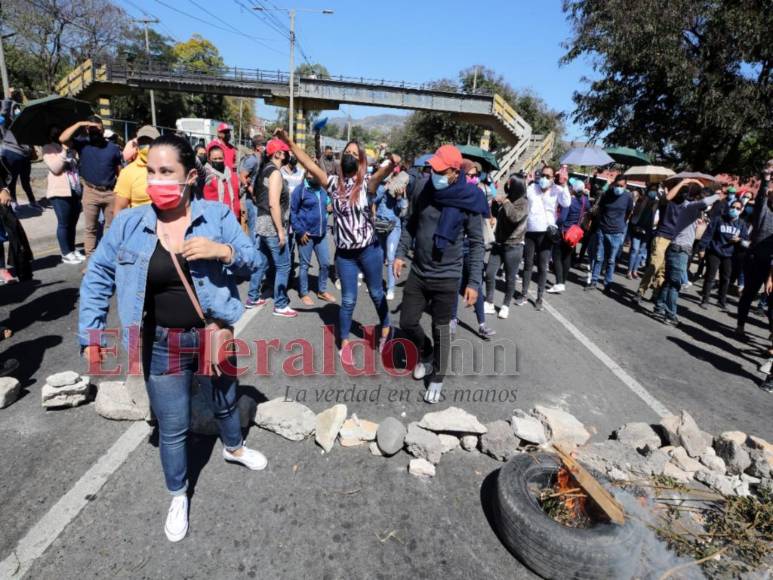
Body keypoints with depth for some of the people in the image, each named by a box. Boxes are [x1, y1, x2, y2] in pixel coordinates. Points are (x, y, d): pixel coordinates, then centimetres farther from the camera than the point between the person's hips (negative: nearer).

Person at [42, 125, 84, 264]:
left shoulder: (69, 147, 19)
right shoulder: (48, 148, 0)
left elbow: (76, 165, 30)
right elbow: (55, 167, -14)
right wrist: (64, 151, -15)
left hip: (75, 190, 6)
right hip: (60, 191, -6)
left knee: (72, 223, 10)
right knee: (64, 223, -4)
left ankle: (72, 250, 18)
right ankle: (66, 254, 1)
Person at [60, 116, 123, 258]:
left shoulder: (113, 147, 4)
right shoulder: (82, 143, 2)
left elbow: (119, 171, 6)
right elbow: (63, 139, -15)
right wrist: (79, 124, -13)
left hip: (111, 192, 1)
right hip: (91, 192, 0)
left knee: (111, 227, 10)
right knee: (90, 228, 6)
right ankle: (90, 258, 11)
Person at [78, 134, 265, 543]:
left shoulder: (217, 215, -9)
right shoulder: (128, 223, -8)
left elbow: (252, 260, -5)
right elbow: (97, 276, 2)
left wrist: (223, 250, -26)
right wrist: (91, 333, -1)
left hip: (214, 336, 1)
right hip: (162, 344, 0)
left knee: (225, 404, 26)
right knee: (172, 428, 13)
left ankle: (234, 448, 59)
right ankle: (178, 497, 40)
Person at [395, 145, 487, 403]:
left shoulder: (468, 201, -14)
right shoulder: (426, 192, -1)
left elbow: (476, 244, -10)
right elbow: (411, 225, 11)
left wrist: (474, 282, -14)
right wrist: (400, 253, 1)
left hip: (446, 277, -4)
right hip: (417, 273, 5)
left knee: (440, 329, 8)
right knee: (407, 322, 11)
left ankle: (437, 378, 28)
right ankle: (426, 353, 41)